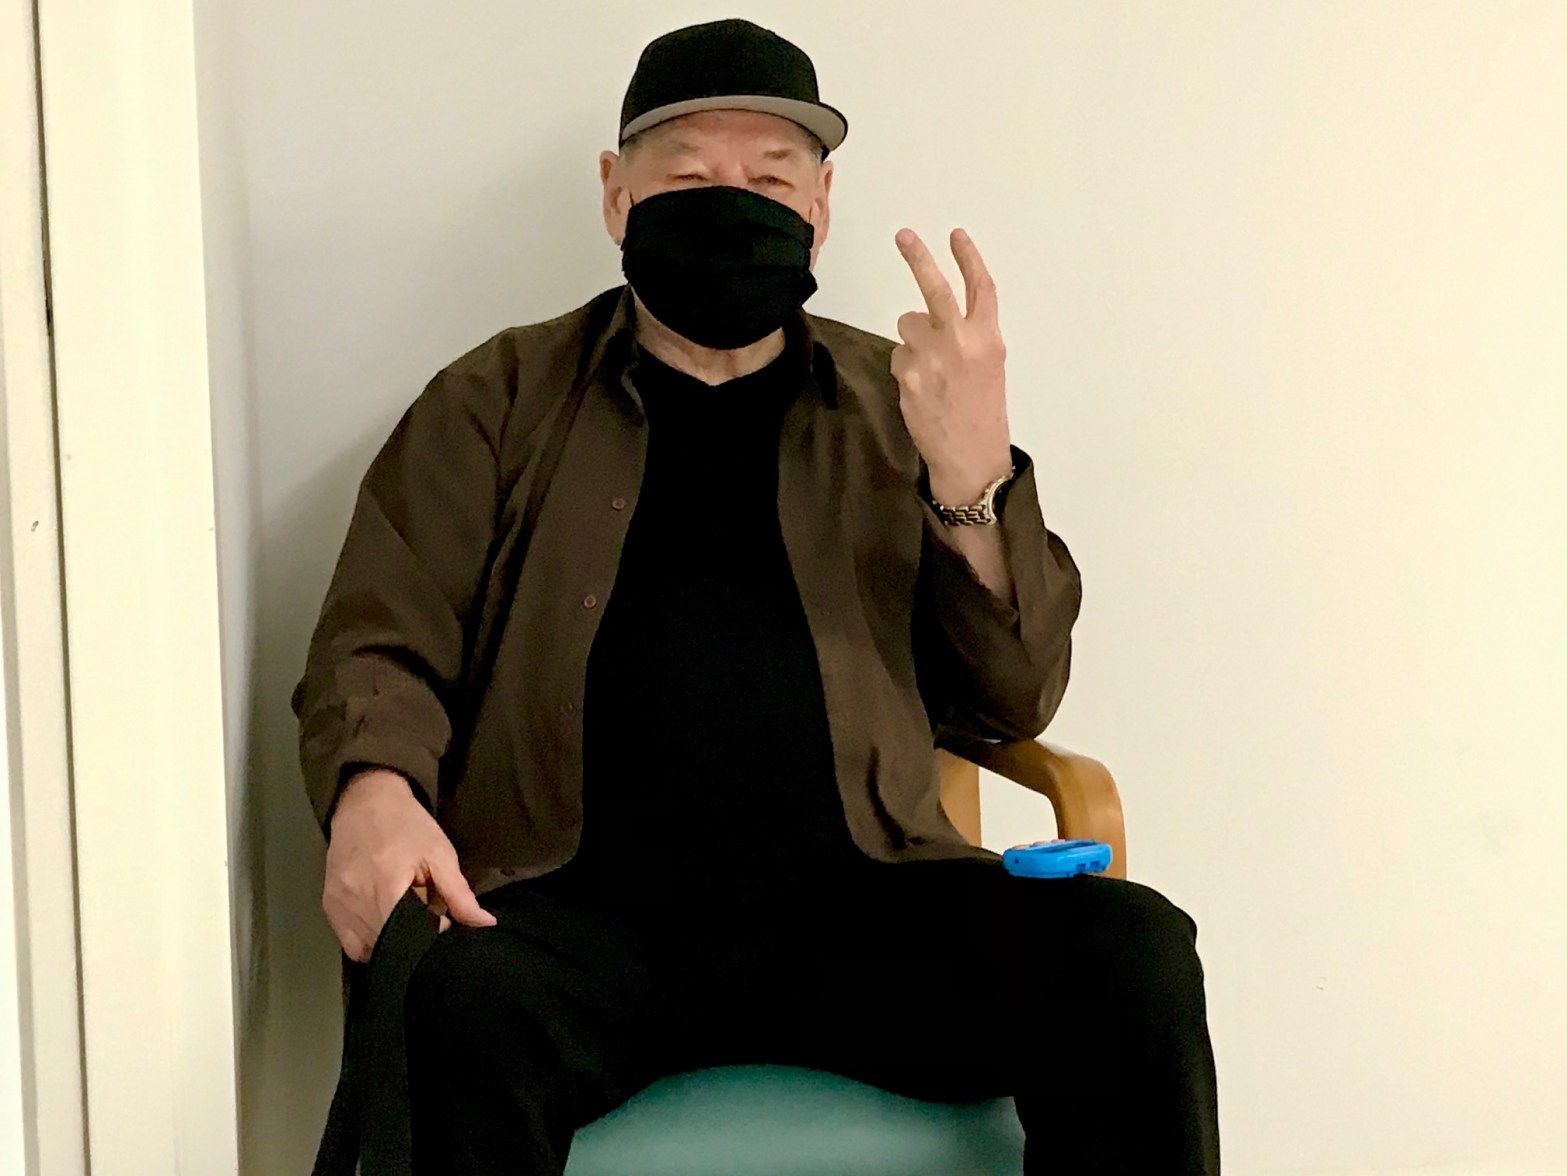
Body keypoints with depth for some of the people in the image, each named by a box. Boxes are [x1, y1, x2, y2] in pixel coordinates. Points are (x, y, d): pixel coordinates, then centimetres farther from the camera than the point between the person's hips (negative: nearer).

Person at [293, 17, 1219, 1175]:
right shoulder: (501, 401, 14)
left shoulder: (893, 406, 17)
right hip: (579, 904, -2)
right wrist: (375, 794, -15)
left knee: (1137, 959, -24)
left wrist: (971, 482, -6)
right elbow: (381, 644, 9)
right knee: (459, 1011, -36)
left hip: (844, 904, 2)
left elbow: (1013, 701, 13)